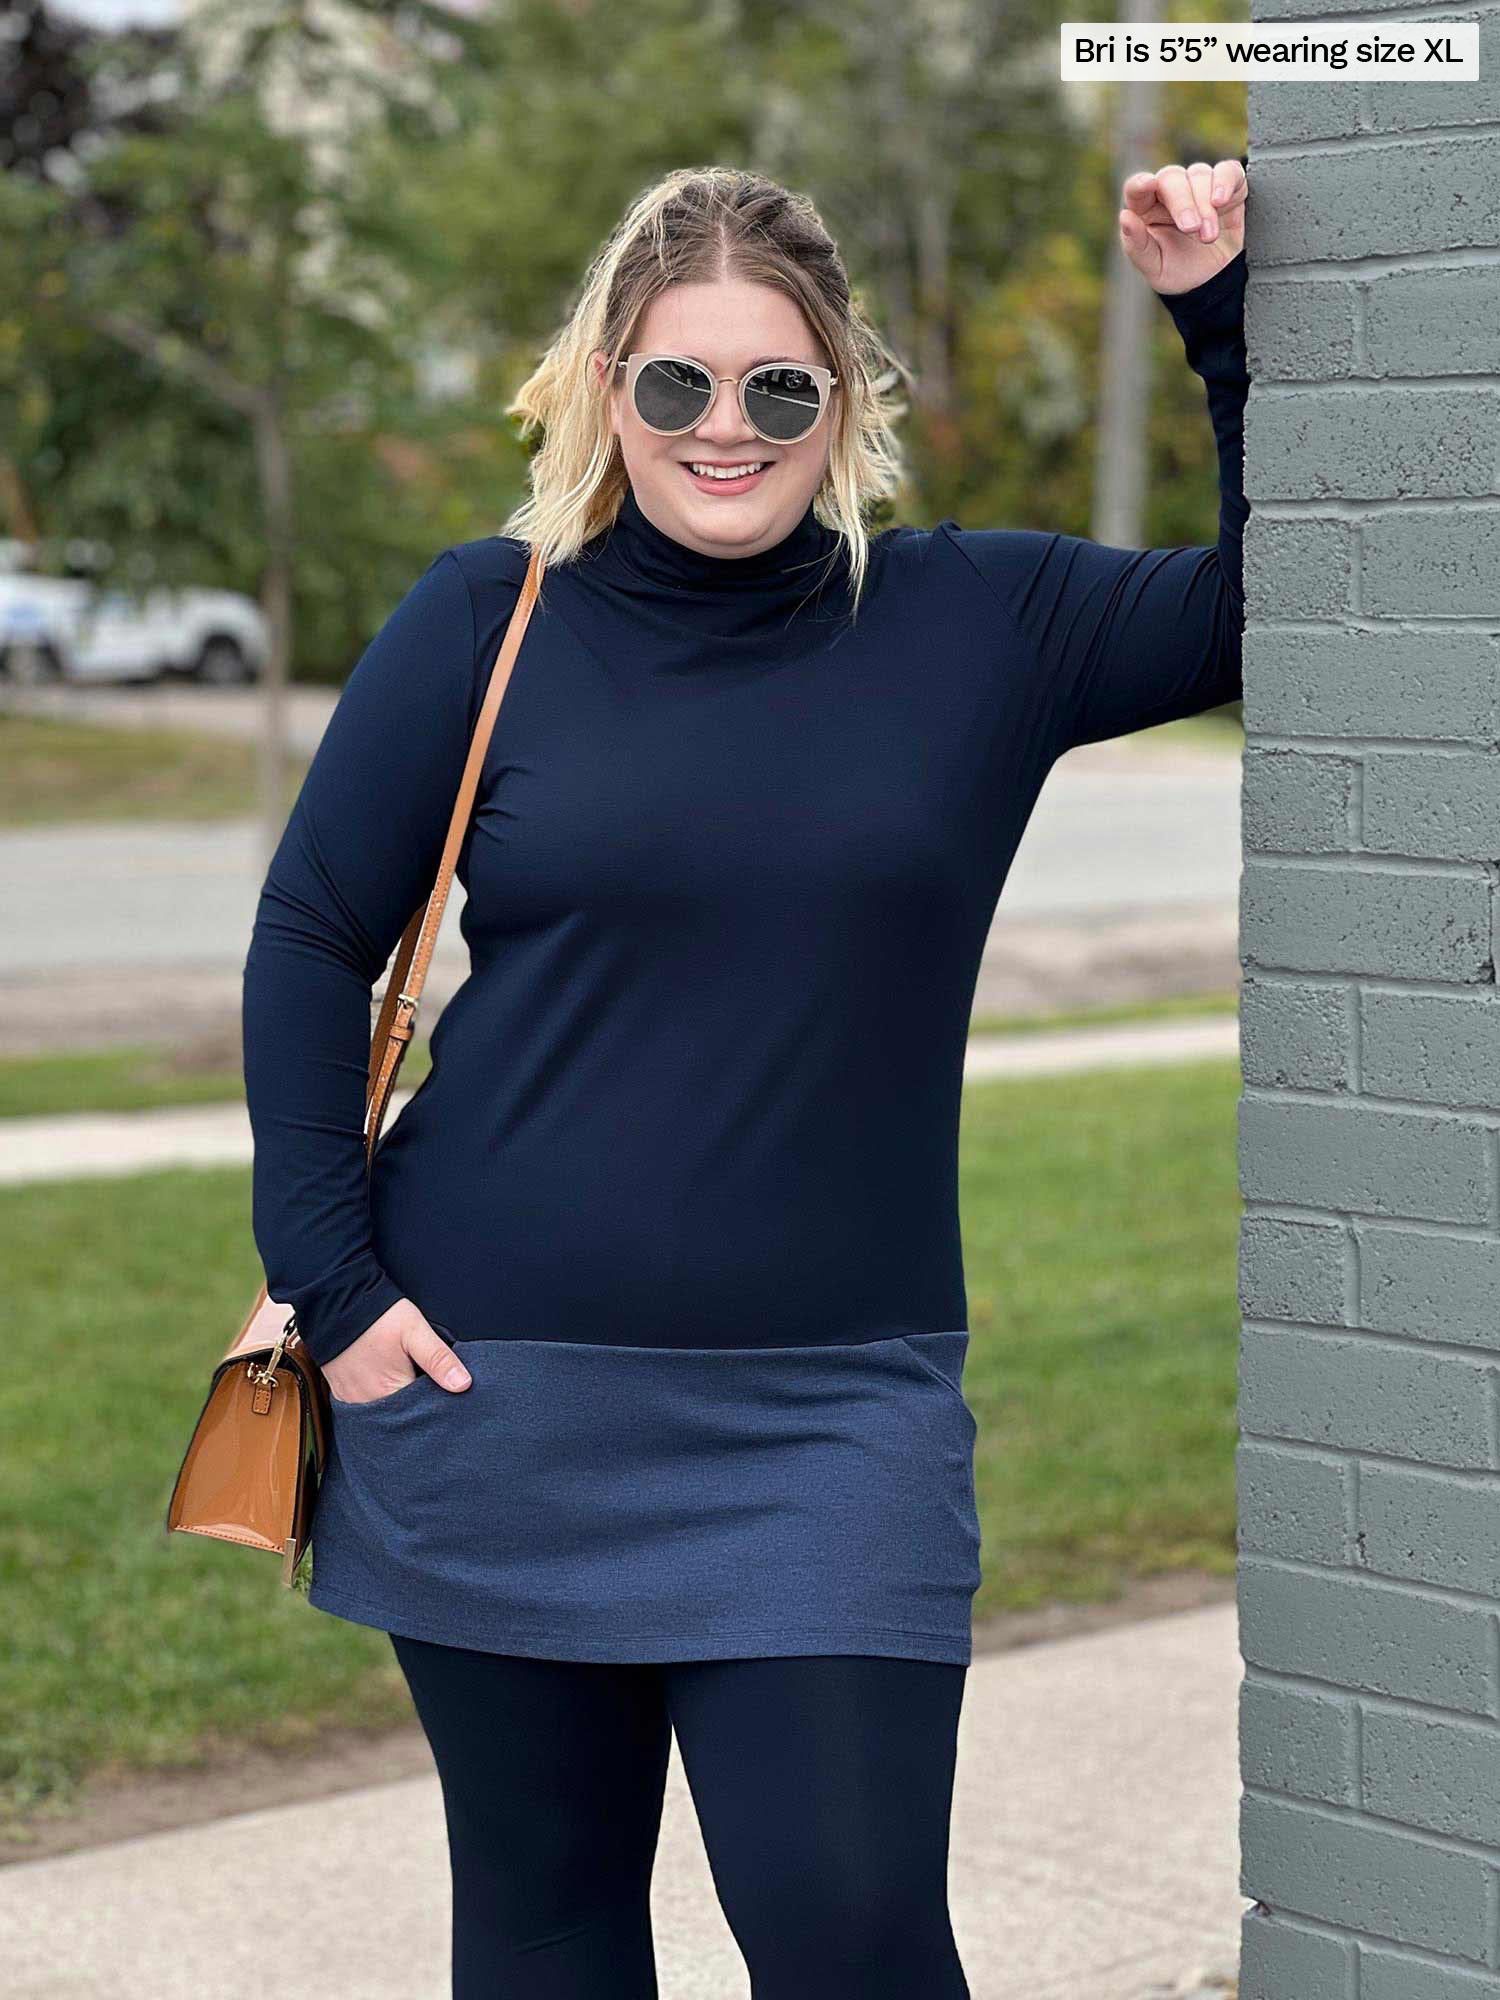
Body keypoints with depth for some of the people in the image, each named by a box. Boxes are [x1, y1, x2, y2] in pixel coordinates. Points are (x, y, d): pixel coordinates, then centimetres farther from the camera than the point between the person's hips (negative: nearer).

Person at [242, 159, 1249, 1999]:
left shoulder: (980, 622, 3)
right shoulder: (485, 621, 0)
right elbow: (311, 939, 4)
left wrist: (1222, 316, -3)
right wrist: (329, 1274, -4)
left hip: (832, 1421, 0)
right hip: (494, 1400, 0)